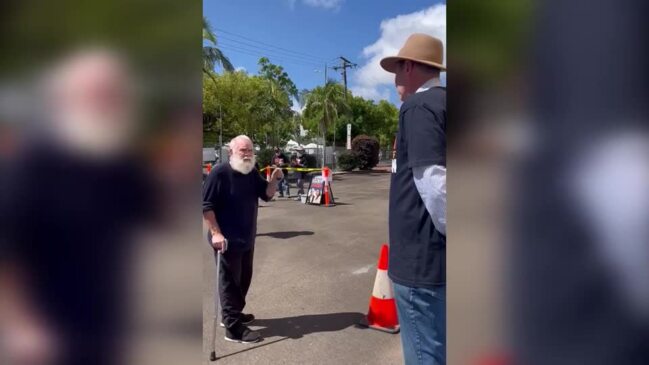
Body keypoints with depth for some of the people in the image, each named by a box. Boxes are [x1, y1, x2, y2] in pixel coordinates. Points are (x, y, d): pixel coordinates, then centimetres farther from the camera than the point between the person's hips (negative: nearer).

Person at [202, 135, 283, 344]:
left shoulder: (252, 173, 6)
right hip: (227, 239, -8)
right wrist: (216, 233, -21)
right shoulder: (219, 173, -17)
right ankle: (234, 328, 11)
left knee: (243, 278, 19)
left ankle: (232, 314, 38)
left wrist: (275, 180, -11)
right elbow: (206, 205, -17)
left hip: (247, 238, 8)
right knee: (230, 281, 1)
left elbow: (267, 195, 8)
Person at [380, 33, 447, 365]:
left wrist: (446, 227, -12)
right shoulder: (441, 102, 14)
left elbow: (433, 182, -23)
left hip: (422, 258, -9)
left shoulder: (418, 106, -11)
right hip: (434, 255, 9)